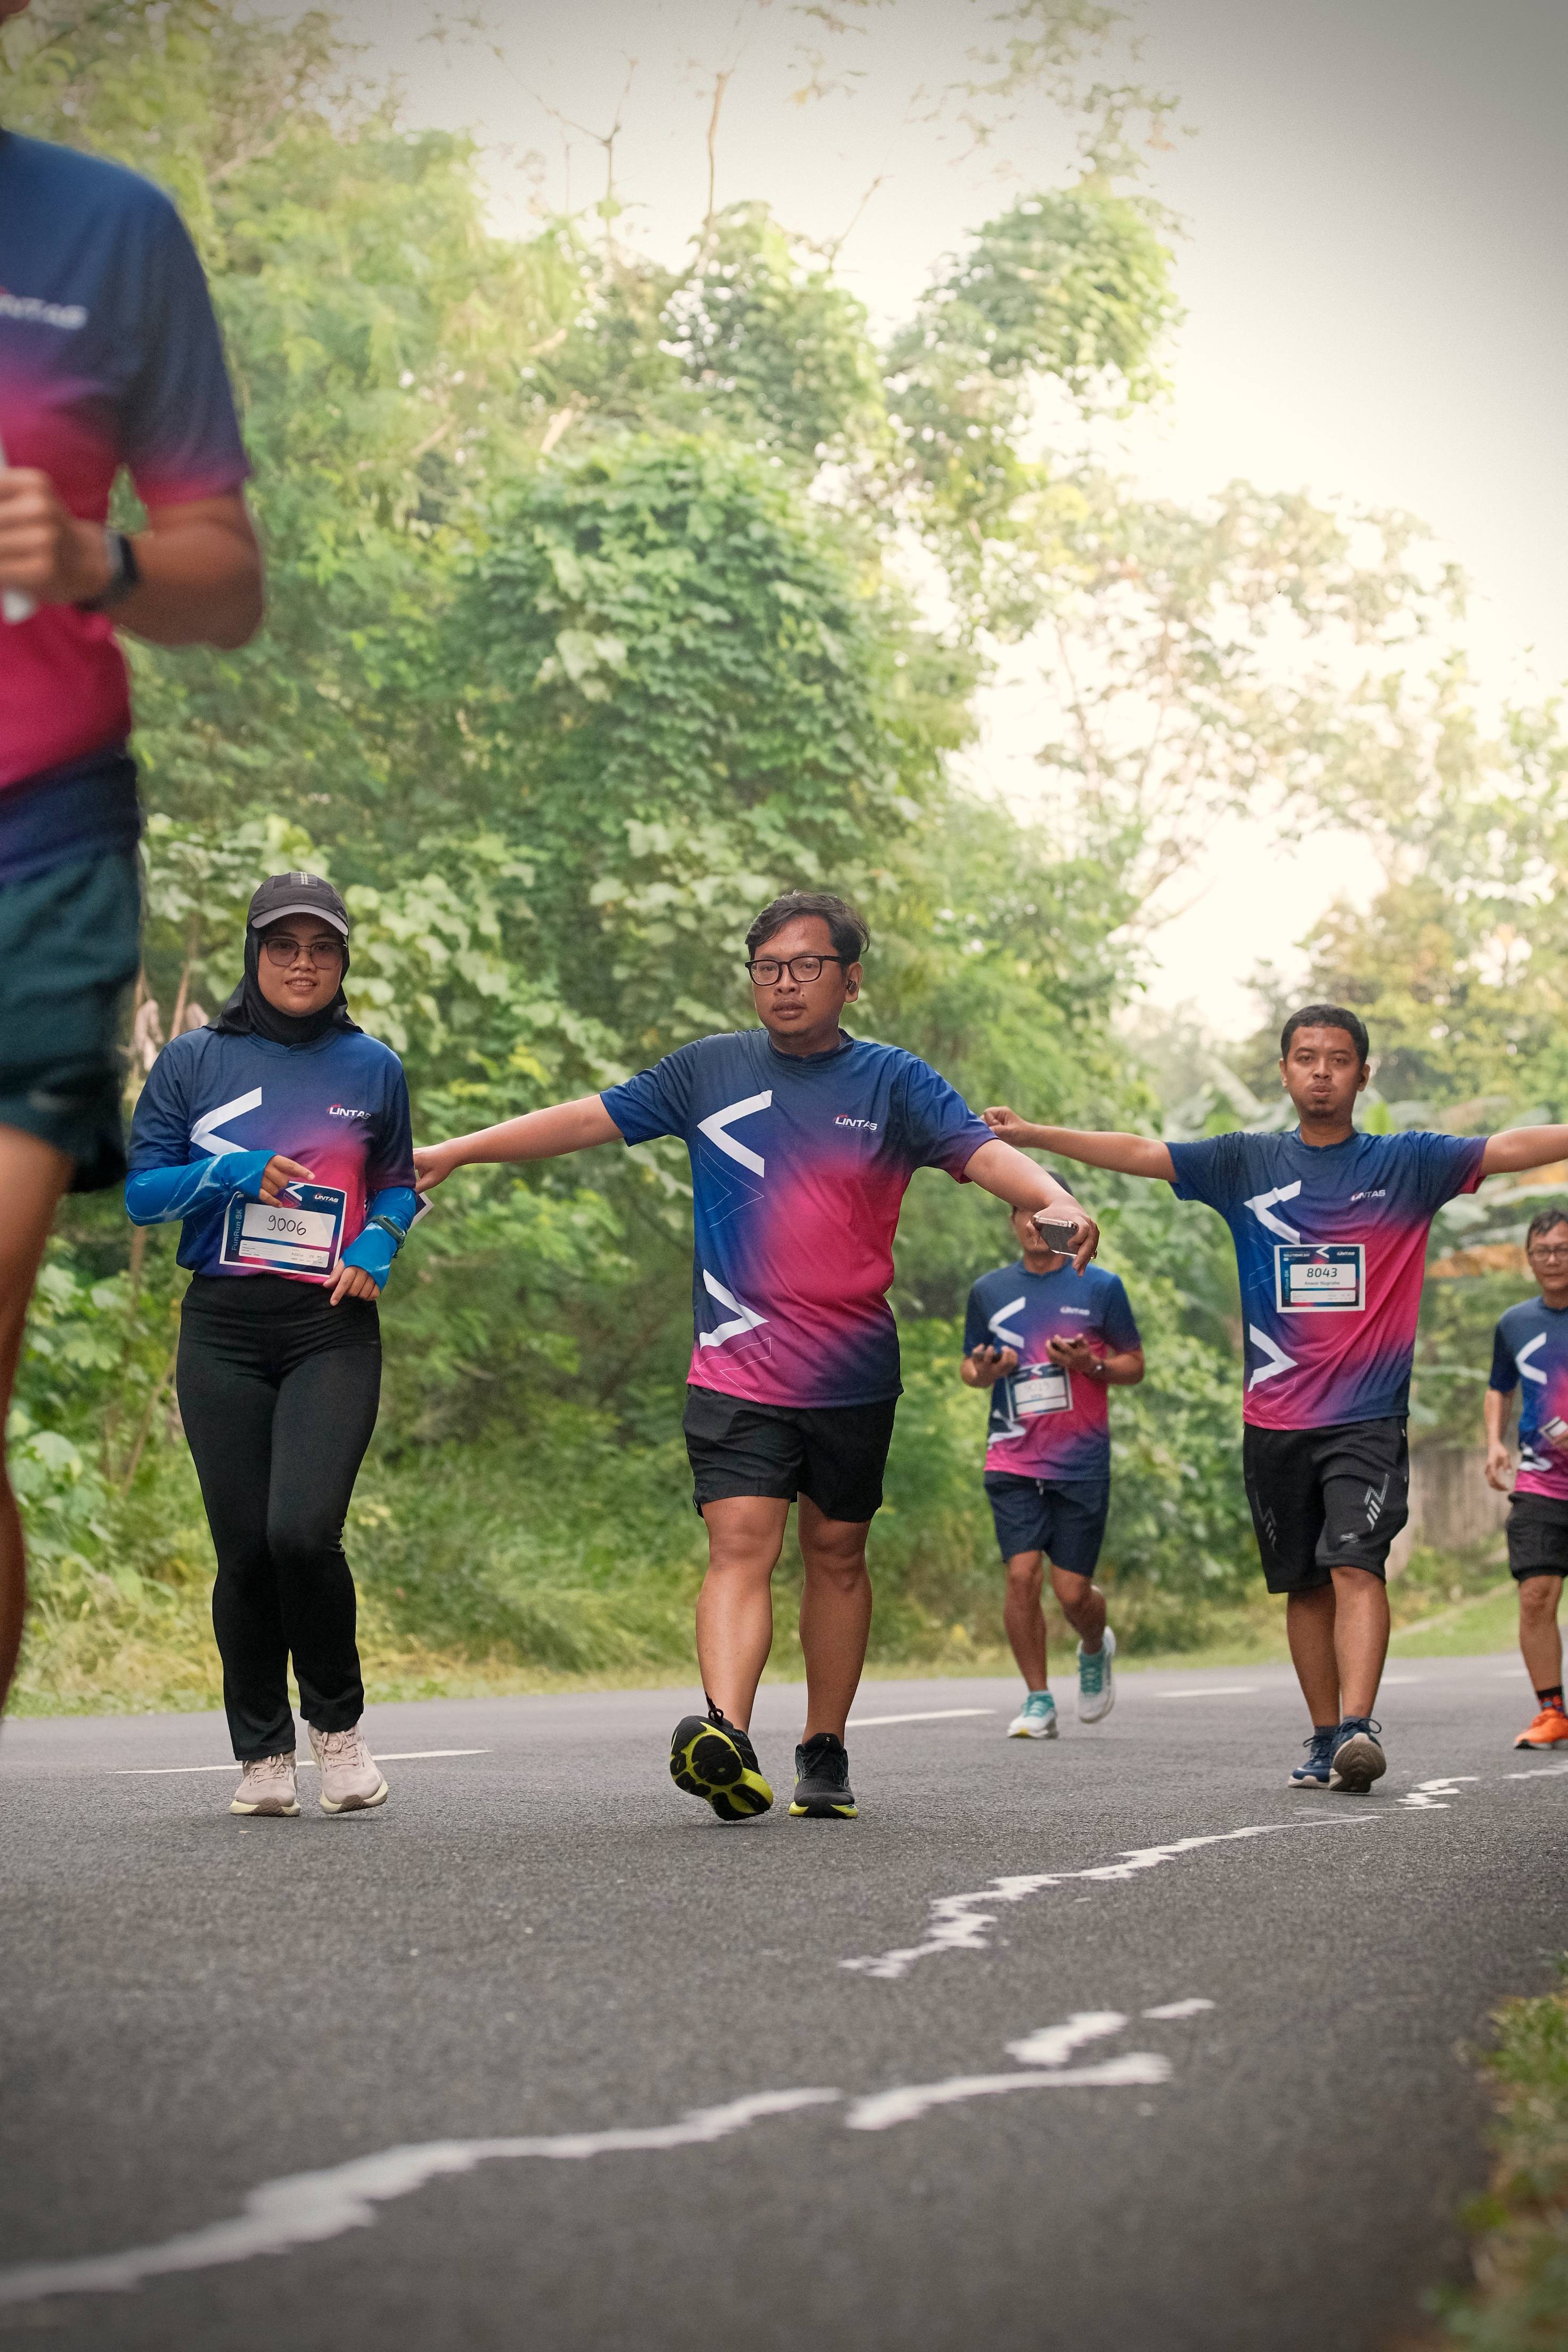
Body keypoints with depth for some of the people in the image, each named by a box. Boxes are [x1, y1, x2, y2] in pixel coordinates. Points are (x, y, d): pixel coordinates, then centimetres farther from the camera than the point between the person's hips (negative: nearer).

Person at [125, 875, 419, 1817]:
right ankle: (263, 1755, 16)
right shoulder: (193, 1060, 6)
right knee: (244, 1551, -1)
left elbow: (401, 1184, 21)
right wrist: (230, 1174, -11)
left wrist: (378, 1246, 1)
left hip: (333, 1332, -1)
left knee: (303, 1530, -18)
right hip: (224, 1331, 1)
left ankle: (338, 1721, 6)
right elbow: (141, 1190, 6)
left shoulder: (373, 1068, 9)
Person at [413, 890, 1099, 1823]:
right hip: (737, 1371, 0)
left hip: (855, 1379, 1)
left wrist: (1055, 1198, -32)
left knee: (836, 1555, 11)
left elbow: (983, 1150, -11)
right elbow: (589, 1118, 12)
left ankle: (826, 1752, 22)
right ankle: (727, 1740, -30)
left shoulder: (893, 1082, 2)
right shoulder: (710, 1071, 7)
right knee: (741, 1546, -15)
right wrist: (455, 1152, 12)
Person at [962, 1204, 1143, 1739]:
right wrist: (984, 1370, -5)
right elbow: (969, 1367, 19)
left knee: (1072, 1591, -2)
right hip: (1013, 1461, 1)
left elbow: (1135, 1366, 7)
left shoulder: (1101, 1287, 3)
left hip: (1082, 1463, -1)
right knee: (1022, 1575, -12)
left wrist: (1091, 1364, -13)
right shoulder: (989, 1290, 9)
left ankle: (1095, 1650, 33)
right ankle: (1038, 1700, 3)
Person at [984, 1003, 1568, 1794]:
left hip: (1369, 1416, -3)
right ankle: (1325, 1740, 17)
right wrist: (1033, 1135, 2)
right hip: (1275, 1419, 3)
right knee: (1305, 1584, 8)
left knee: (1356, 1565, -18)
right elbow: (1138, 1153, 8)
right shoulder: (1245, 1164, 9)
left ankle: (1357, 1727, -26)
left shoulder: (1407, 1164, 4)